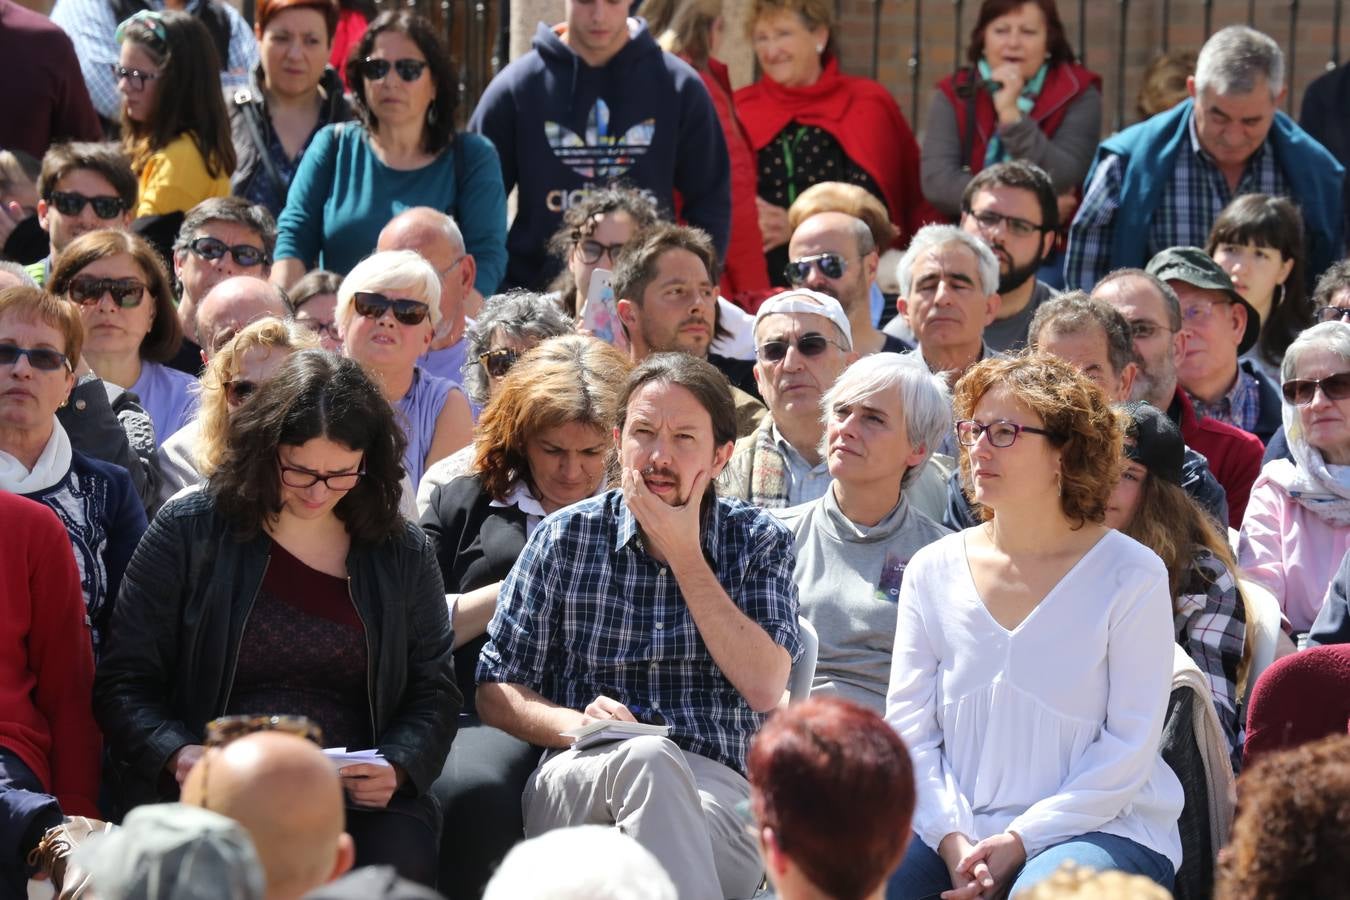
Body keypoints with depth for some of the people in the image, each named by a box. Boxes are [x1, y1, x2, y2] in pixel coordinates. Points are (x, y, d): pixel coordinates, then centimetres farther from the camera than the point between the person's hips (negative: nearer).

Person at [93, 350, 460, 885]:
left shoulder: (402, 552, 13)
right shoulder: (189, 531, 5)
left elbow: (434, 691, 14)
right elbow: (124, 683, 4)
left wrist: (397, 767, -7)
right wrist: (178, 755, -16)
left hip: (358, 795, 2)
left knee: (400, 859, -31)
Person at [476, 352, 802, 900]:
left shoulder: (759, 542, 12)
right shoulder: (565, 538, 12)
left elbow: (765, 689, -5)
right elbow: (495, 694, 10)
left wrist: (684, 554, -2)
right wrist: (577, 725, -12)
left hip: (719, 793, -1)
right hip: (579, 781, 1)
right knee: (647, 757, -35)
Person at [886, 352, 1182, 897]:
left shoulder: (1131, 577, -3)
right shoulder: (933, 571, 8)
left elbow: (1130, 746, -6)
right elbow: (909, 729, 6)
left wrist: (1021, 840, -13)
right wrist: (952, 838, -10)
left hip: (1103, 829, -3)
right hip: (956, 828, 3)